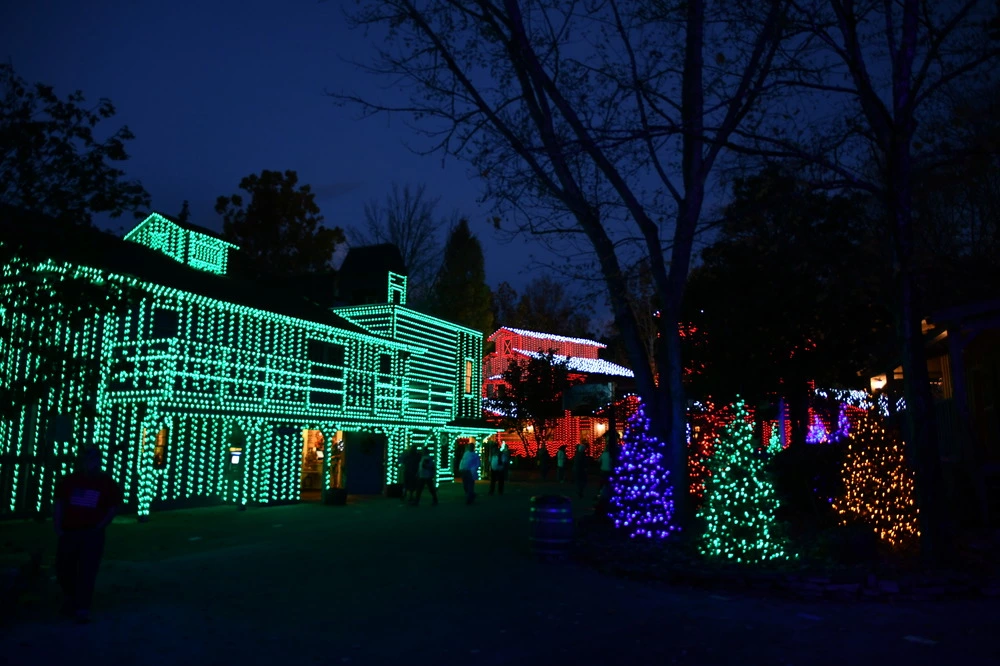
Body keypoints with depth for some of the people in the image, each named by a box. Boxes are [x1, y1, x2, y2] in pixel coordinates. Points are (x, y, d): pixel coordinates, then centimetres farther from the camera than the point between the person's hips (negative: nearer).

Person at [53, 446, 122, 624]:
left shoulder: (107, 483, -4)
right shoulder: (70, 480, 0)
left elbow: (113, 508, 3)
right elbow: (59, 504, 6)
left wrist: (99, 527, -6)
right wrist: (58, 527, -1)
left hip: (92, 534, -3)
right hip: (69, 532, 3)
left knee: (87, 572, -7)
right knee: (63, 569, 13)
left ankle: (83, 609, 0)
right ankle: (71, 598, 40)